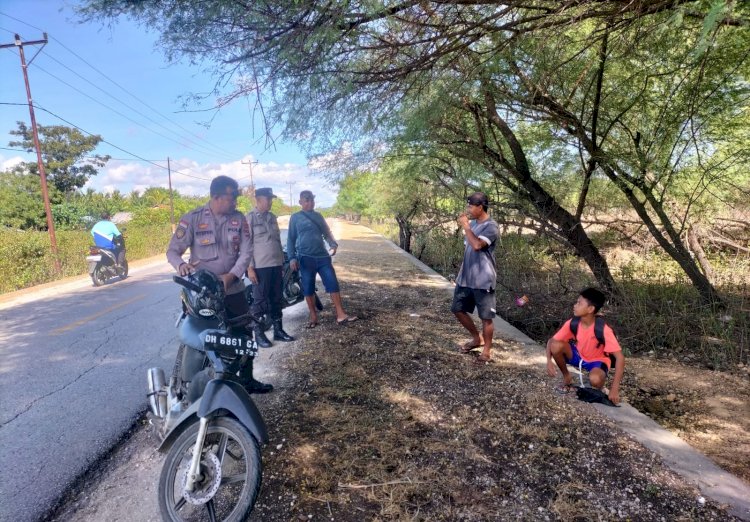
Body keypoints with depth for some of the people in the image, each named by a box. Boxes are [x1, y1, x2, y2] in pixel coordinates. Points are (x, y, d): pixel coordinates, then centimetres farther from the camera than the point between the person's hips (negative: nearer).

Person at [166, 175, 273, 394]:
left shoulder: (239, 218, 1)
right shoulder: (192, 219, -9)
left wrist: (232, 275, -20)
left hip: (233, 289, 4)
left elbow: (246, 251, -4)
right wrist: (181, 265, -29)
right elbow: (173, 250, -6)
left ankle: (247, 380, 30)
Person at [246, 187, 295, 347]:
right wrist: (250, 268, -15)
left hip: (276, 265, 7)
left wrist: (282, 264, 16)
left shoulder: (272, 217, 14)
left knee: (276, 299, 12)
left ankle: (278, 330, 22)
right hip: (260, 266, -7)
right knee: (260, 301, 0)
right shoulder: (250, 217, -7)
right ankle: (258, 333, 10)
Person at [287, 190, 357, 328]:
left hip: (322, 256, 3)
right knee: (308, 289, 4)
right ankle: (313, 317, 17)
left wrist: (333, 245, -2)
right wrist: (292, 257, -7)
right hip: (305, 258, -3)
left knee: (333, 284, -3)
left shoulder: (318, 216, 14)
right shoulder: (295, 217, 4)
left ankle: (341, 315, 0)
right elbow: (290, 239, 4)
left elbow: (327, 232, 18)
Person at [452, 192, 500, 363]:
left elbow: (477, 245, -30)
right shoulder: (472, 223, 11)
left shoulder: (491, 226, -14)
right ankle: (477, 338, 31)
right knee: (457, 309, 13)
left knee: (485, 316, 2)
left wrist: (465, 226, -19)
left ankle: (487, 350, 17)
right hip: (465, 278, 9)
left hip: (483, 280, -8)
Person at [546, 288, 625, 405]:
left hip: (597, 360, -3)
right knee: (556, 346, -27)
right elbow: (551, 341, -11)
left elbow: (620, 357, -30)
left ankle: (598, 387, 2)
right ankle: (567, 377, -1)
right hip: (578, 355, 4)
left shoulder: (603, 329, -31)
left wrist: (614, 389, -33)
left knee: (595, 379, -38)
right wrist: (549, 361, -31)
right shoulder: (572, 323, -20)